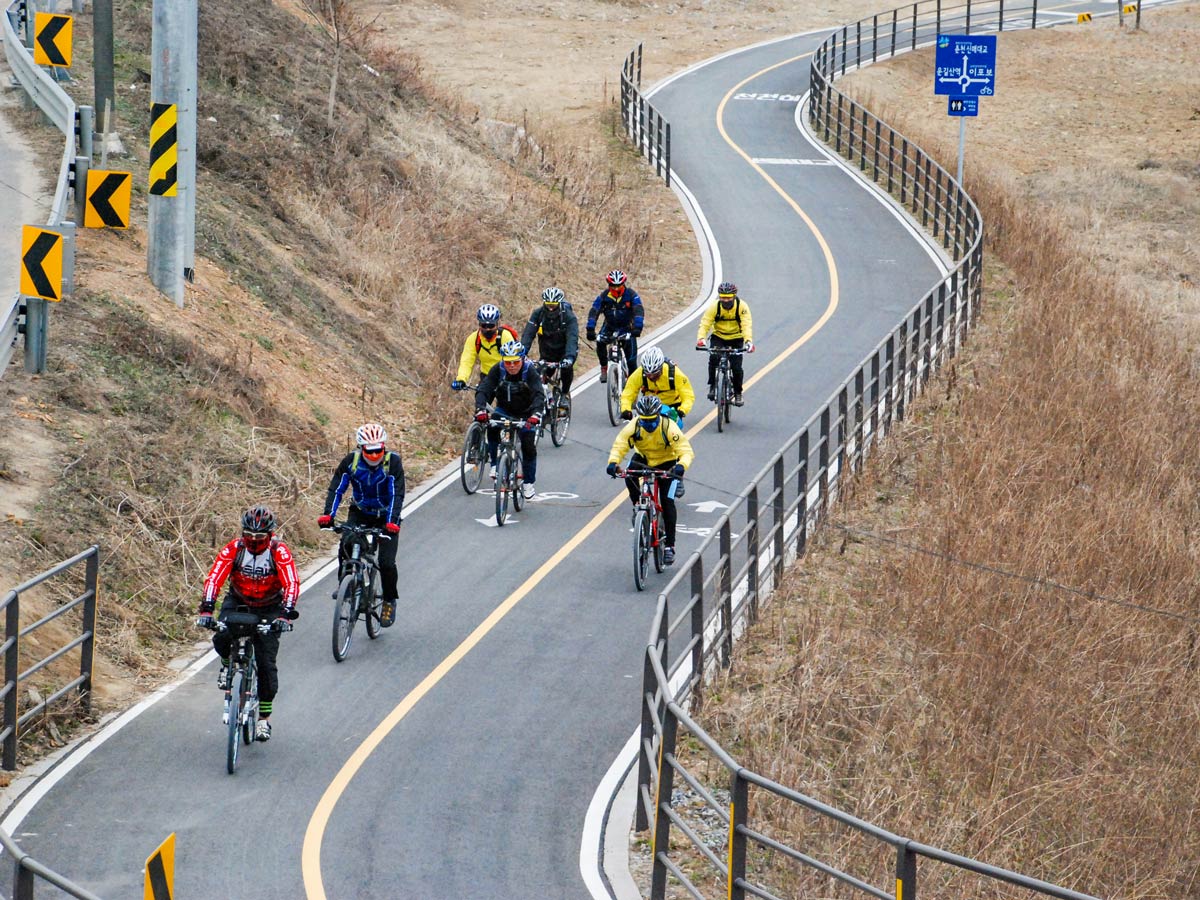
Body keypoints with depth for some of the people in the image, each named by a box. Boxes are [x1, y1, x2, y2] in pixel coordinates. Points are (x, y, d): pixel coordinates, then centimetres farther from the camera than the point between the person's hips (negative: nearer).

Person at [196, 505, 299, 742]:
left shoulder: (279, 552, -23)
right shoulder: (233, 549, -19)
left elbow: (292, 584, -32)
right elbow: (214, 578, -27)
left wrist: (286, 614, -47)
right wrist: (206, 610, -41)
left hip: (268, 610, -1)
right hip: (237, 602, 1)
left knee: (266, 664, -8)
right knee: (222, 637, -29)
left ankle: (264, 718, 5)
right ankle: (227, 664, 7)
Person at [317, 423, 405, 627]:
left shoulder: (392, 461, -23)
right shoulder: (351, 461, -17)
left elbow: (397, 495, -28)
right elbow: (336, 489, -18)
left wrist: (392, 522, -42)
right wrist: (328, 514, -34)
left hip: (385, 517, -2)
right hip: (360, 513, 2)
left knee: (386, 562, -13)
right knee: (346, 545, -26)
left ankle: (389, 601, 11)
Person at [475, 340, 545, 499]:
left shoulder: (530, 371, -24)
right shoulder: (498, 370, -18)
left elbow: (539, 395, -35)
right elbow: (483, 389, -27)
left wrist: (535, 414, -54)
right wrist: (480, 409, -47)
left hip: (526, 415, -1)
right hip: (504, 411, 1)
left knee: (529, 447, -8)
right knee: (492, 427, -29)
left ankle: (529, 483, 12)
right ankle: (495, 465, -15)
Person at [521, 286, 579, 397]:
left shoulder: (568, 316, -25)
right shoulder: (538, 314, -18)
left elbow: (572, 338, -37)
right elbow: (527, 335, -25)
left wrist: (569, 357, -54)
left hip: (564, 350, -2)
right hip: (547, 352, 2)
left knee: (566, 368, -26)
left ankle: (565, 392, 0)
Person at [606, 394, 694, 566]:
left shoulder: (669, 428, -31)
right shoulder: (634, 427, -25)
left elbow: (686, 451, -34)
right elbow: (619, 446, -26)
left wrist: (681, 466, -56)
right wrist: (613, 462, -47)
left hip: (666, 462, -2)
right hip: (643, 457, 2)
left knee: (667, 501, -12)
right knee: (630, 477, -31)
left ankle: (669, 545, -3)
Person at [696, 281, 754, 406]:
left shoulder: (742, 306, -21)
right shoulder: (714, 307, -20)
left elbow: (746, 325, -30)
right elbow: (705, 324, -25)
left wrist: (748, 341, -48)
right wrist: (701, 339, -44)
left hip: (736, 339, 0)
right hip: (718, 337, 0)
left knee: (736, 367, -10)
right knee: (713, 358, -27)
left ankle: (738, 393, 12)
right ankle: (712, 386, -10)